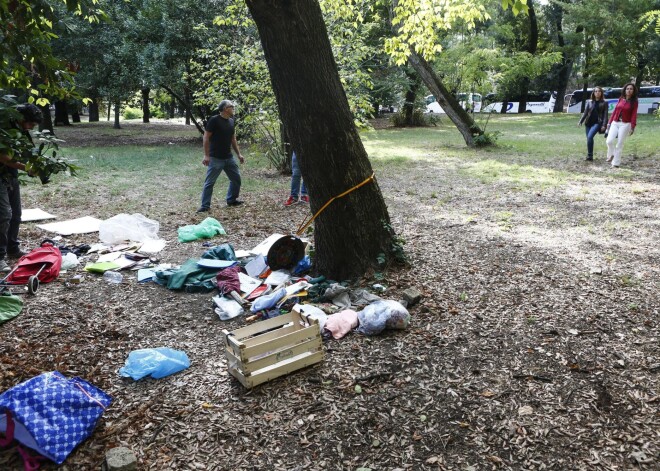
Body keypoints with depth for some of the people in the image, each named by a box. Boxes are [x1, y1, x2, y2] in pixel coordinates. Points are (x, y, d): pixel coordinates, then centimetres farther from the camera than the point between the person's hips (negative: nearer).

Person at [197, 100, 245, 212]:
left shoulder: (231, 121, 9)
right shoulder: (214, 120, -13)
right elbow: (206, 137, -13)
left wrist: (238, 154, 14)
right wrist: (206, 155, -17)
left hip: (229, 157, 7)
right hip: (215, 158, -7)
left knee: (236, 178, 13)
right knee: (210, 182, -3)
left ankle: (231, 200, 30)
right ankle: (205, 206, 4)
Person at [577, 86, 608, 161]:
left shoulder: (604, 103, 4)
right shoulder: (589, 102, 12)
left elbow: (605, 115, -1)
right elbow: (585, 113, 12)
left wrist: (604, 125, -11)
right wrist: (580, 121, 0)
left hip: (597, 123, -4)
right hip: (588, 123, 4)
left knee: (590, 136, -23)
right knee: (589, 138, 4)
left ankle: (589, 155, -17)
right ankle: (590, 156, 16)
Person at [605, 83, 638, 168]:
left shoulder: (634, 102, 0)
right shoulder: (620, 99, 9)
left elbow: (634, 115, -6)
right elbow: (615, 111, 10)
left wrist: (632, 127, -15)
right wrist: (609, 122, 7)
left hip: (625, 124, -3)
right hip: (615, 123, 3)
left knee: (619, 144, -2)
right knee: (609, 141, -12)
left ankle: (616, 163, 5)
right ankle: (611, 155, 17)